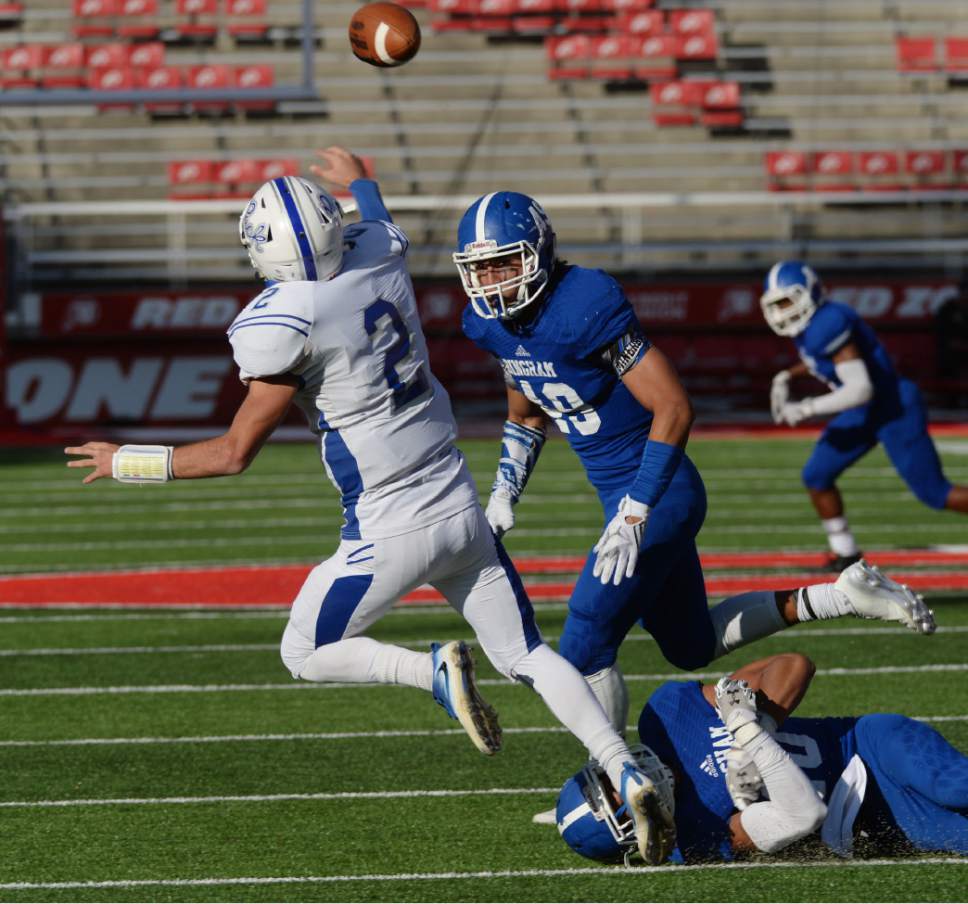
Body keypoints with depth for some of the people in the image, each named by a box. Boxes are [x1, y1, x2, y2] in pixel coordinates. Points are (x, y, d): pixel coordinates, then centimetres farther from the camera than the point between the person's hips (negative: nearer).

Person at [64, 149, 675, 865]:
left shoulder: (286, 325, -20)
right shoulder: (380, 253, -3)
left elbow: (235, 453, -11)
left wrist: (128, 463, 1)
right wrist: (360, 181, 50)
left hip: (393, 531, -6)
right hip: (462, 508, 6)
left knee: (305, 654, 15)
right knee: (529, 655, 12)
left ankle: (434, 672, -8)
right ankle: (627, 775, -4)